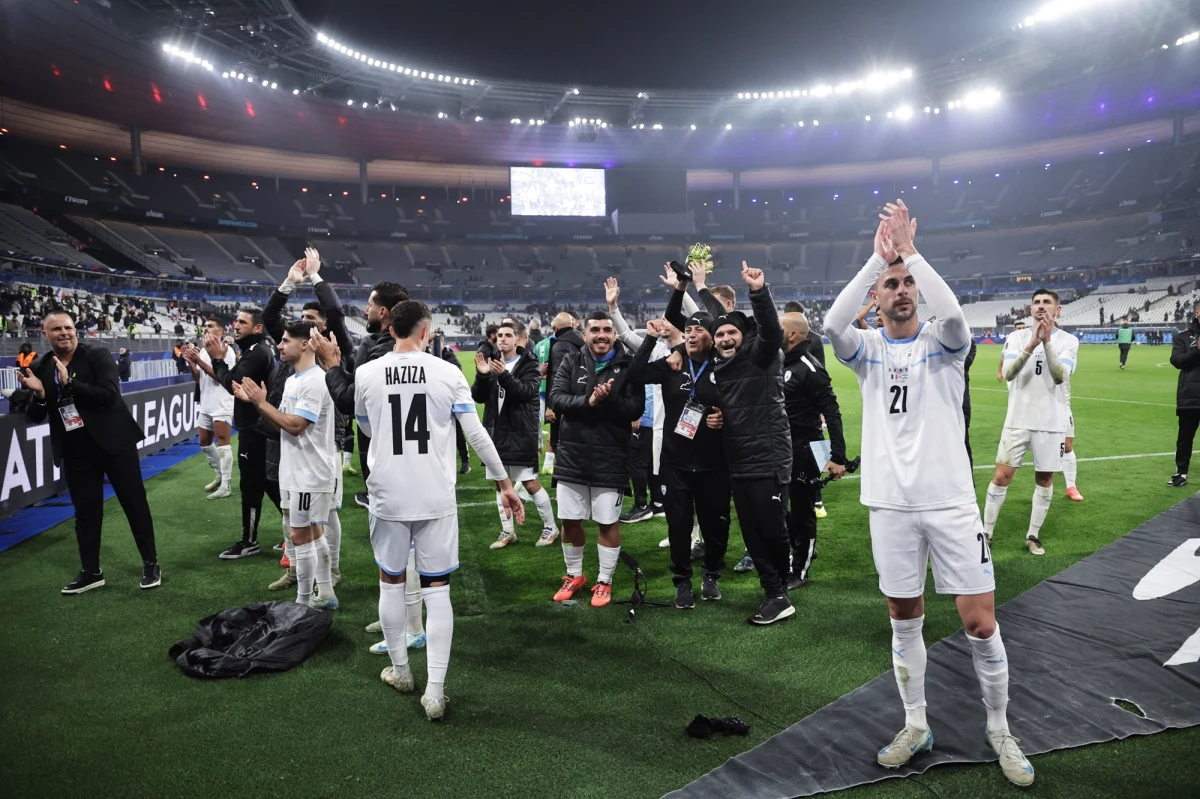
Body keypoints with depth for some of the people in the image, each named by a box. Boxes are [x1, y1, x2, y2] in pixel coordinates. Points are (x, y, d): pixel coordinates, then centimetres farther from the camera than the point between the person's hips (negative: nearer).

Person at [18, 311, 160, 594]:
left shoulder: (98, 355, -9)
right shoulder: (40, 368, 4)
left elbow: (109, 395, -21)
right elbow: (35, 417, 5)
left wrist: (69, 382, -25)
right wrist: (38, 393, -14)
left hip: (114, 442, -4)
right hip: (76, 452, 4)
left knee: (134, 502, 4)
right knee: (85, 511, 10)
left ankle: (150, 563, 16)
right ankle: (90, 571, 25)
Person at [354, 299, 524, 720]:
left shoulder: (366, 374, -2)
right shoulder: (448, 373, -6)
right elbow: (478, 435, -5)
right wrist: (505, 484, 5)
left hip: (387, 495, 1)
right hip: (436, 497, -1)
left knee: (391, 582, 19)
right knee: (437, 589, 6)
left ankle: (400, 670, 32)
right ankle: (435, 690, 5)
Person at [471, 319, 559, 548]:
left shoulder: (529, 364, -5)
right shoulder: (491, 363, 8)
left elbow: (526, 392, -22)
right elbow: (478, 397, 1)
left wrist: (504, 375, -35)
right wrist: (482, 376, -18)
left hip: (521, 432, -5)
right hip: (496, 431, 5)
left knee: (531, 483, -2)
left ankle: (551, 527, 15)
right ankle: (507, 532, 23)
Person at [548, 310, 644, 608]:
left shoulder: (627, 366, -3)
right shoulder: (570, 362, 2)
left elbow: (636, 409, -9)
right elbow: (556, 398, -8)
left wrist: (610, 399, -26)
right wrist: (588, 401, -23)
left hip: (610, 458, -2)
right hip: (571, 455, 2)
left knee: (608, 522, 6)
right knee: (570, 521, 11)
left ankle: (604, 582, 22)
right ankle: (575, 576, 31)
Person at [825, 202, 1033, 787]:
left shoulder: (942, 342, 1)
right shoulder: (867, 349, 3)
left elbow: (953, 312, -24)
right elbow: (833, 323, -19)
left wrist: (909, 252, -21)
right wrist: (879, 255, -22)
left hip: (951, 502, -1)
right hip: (891, 505, 1)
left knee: (981, 625, 2)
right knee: (904, 622, 12)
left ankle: (999, 731, 25)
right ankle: (916, 727, 29)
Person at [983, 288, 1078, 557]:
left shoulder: (1068, 341, -2)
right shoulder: (1017, 338, 1)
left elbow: (1061, 376, -18)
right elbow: (1008, 374, -14)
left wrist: (1047, 342, -28)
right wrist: (1030, 346, -28)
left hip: (1051, 422, 0)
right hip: (1018, 420, 0)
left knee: (1045, 480, 8)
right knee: (1001, 476, -1)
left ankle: (1033, 535, 21)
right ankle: (986, 532, 9)